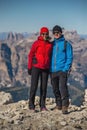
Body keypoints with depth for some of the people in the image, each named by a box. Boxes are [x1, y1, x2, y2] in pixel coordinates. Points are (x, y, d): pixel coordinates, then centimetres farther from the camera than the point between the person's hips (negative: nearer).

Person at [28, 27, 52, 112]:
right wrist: (29, 67, -4)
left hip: (45, 69, 4)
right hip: (36, 67, -4)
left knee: (44, 87, 6)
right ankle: (31, 105, 6)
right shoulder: (36, 43, -3)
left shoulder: (50, 45, 8)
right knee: (34, 86, -3)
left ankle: (42, 105, 14)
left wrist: (50, 68, 11)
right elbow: (30, 55, -1)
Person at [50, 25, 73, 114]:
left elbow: (69, 58, -2)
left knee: (62, 87, -14)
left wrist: (65, 69, -13)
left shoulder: (66, 44, 1)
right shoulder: (51, 44, 14)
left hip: (62, 70, -5)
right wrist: (48, 68, 6)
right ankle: (59, 105, 22)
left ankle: (65, 107, -13)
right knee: (55, 89, 10)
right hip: (52, 71, 5)